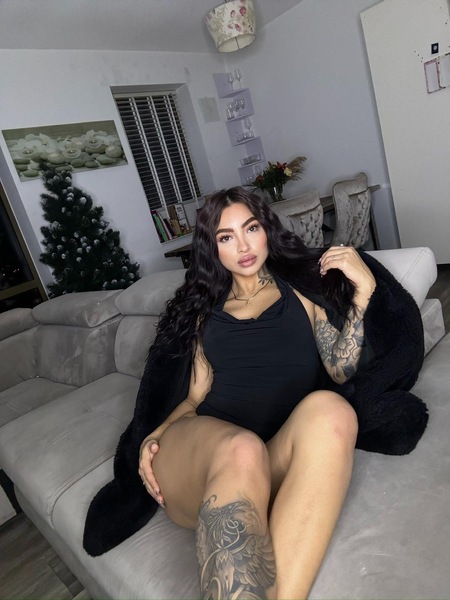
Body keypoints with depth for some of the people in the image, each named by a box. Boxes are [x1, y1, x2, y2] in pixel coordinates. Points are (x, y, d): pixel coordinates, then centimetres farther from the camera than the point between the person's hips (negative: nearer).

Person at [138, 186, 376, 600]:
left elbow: (341, 371, 4)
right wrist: (155, 437, 1)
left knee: (329, 410, -33)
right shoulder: (206, 309, 23)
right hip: (199, 453, 1)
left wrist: (363, 290, -4)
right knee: (242, 449, -35)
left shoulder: (302, 291, 18)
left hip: (279, 461, 0)